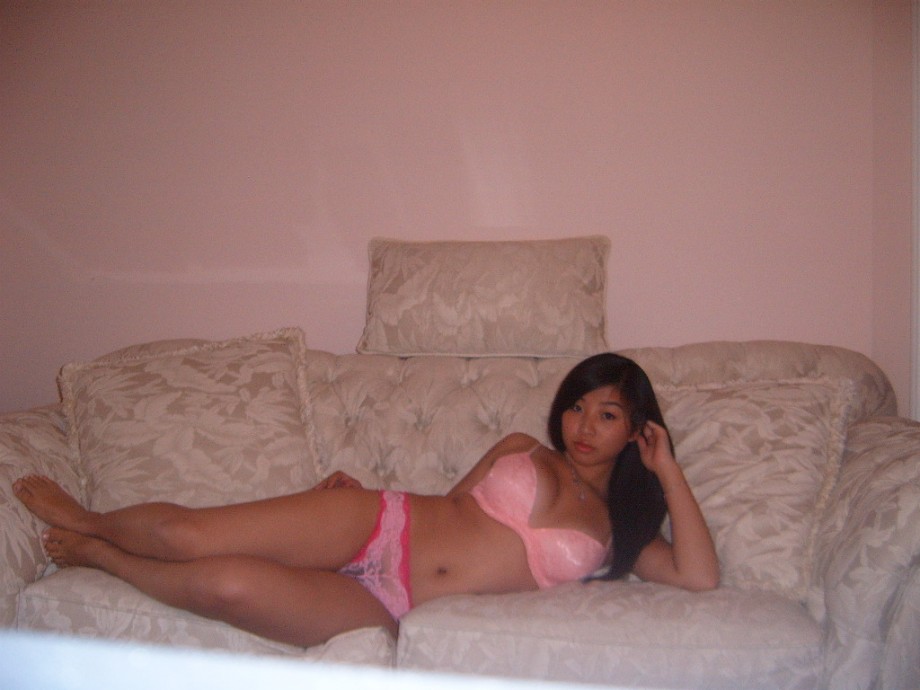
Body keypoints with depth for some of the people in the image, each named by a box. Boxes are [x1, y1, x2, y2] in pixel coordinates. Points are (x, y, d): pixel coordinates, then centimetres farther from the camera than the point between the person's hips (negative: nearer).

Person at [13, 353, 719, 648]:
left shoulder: (617, 533, 9)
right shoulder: (522, 451, 13)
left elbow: (699, 576, -5)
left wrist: (669, 473, -4)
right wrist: (365, 492, 3)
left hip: (389, 606, -1)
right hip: (379, 528, 2)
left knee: (227, 584, -23)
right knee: (188, 535, -13)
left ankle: (98, 554, 8)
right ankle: (92, 521, 23)